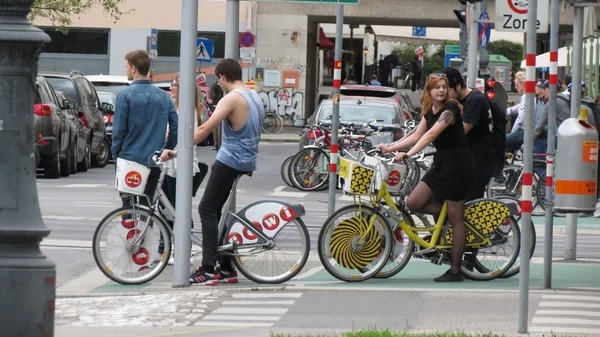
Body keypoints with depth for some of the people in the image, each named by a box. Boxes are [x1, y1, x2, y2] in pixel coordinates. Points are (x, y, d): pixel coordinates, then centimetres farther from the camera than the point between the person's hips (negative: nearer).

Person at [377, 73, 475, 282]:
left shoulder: (450, 108, -16)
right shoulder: (430, 112, 10)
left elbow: (431, 134, -26)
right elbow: (416, 136, 13)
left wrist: (408, 154, -33)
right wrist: (390, 148, 3)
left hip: (458, 165, -8)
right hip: (441, 163, 8)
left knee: (455, 218, -3)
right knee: (414, 203, -4)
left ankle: (455, 270, 3)